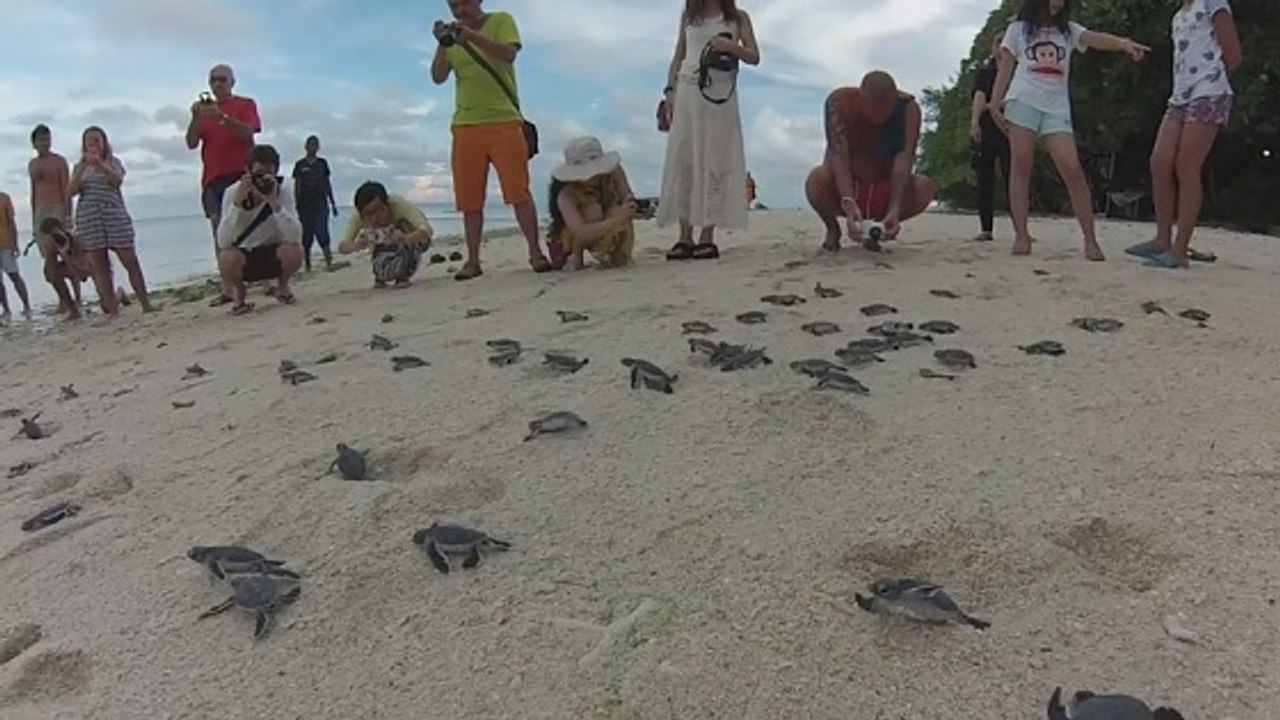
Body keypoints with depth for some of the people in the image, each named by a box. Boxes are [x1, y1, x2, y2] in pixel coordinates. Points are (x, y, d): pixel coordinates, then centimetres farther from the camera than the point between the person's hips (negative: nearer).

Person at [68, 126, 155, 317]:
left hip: (115, 214, -2)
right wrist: (82, 167, -10)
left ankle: (146, 304, -1)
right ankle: (112, 309, 1)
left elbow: (118, 181, -9)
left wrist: (99, 164, -22)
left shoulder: (113, 161, 10)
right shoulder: (79, 167, 14)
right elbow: (72, 191, 0)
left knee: (131, 260, -5)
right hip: (88, 218, 2)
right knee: (100, 267, -1)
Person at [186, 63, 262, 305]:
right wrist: (195, 117, -6)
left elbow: (247, 132, -9)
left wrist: (221, 116, -22)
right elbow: (191, 143, 9)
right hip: (213, 178, 4)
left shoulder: (245, 104, 9)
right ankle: (227, 289, -4)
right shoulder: (204, 109, 19)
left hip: (241, 173, -4)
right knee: (220, 231, -2)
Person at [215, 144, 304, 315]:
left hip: (273, 256, 1)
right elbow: (223, 242, -29)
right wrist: (237, 203, -38)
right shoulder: (233, 193, -17)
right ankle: (238, 293, 1)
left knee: (293, 251, -30)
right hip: (243, 256, -1)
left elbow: (295, 237, -30)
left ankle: (282, 286, 4)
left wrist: (274, 204, -40)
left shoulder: (283, 193, -16)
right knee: (228, 257, -33)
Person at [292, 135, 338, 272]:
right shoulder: (300, 165, 5)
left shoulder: (322, 163, 9)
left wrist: (333, 203, 10)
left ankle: (329, 262, -18)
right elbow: (297, 186, 5)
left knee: (322, 232, -13)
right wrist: (297, 205, -2)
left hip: (321, 202, 0)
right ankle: (307, 265, 8)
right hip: (305, 203, 0)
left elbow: (327, 184, 13)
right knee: (307, 235, 3)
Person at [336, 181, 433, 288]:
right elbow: (342, 247, -31)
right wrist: (356, 245, -54)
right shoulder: (359, 218, -29)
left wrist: (406, 239, -69)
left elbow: (427, 230, -49)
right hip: (390, 247, 2)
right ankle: (380, 276, 5)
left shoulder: (398, 204, -38)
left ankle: (403, 275, -14)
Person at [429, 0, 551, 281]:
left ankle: (535, 253, -4)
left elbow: (508, 54, -12)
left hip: (504, 122, -3)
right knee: (469, 199, 1)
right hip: (465, 126, 4)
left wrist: (470, 35, -21)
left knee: (519, 191, -7)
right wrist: (443, 44, -9)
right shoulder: (452, 35, 15)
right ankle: (473, 260, 6)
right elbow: (438, 77, 7)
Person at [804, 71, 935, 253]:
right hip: (842, 190, -2)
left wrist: (895, 209, -44)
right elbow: (838, 154, -33)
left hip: (883, 191, 2)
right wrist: (849, 204, -48)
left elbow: (904, 160, -28)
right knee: (817, 179, -36)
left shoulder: (908, 109, -17)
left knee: (925, 187, -27)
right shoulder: (840, 102, -21)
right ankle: (833, 229, -1)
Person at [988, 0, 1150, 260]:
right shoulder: (1018, 28, 14)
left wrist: (1123, 43, -22)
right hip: (1022, 102, -1)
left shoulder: (1069, 29, 17)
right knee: (1020, 167, -7)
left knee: (1072, 170, -11)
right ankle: (1021, 235, -6)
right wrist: (995, 103, -1)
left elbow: (1096, 39, -1)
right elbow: (1005, 68, 11)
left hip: (1057, 108, 1)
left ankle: (1090, 239, -9)